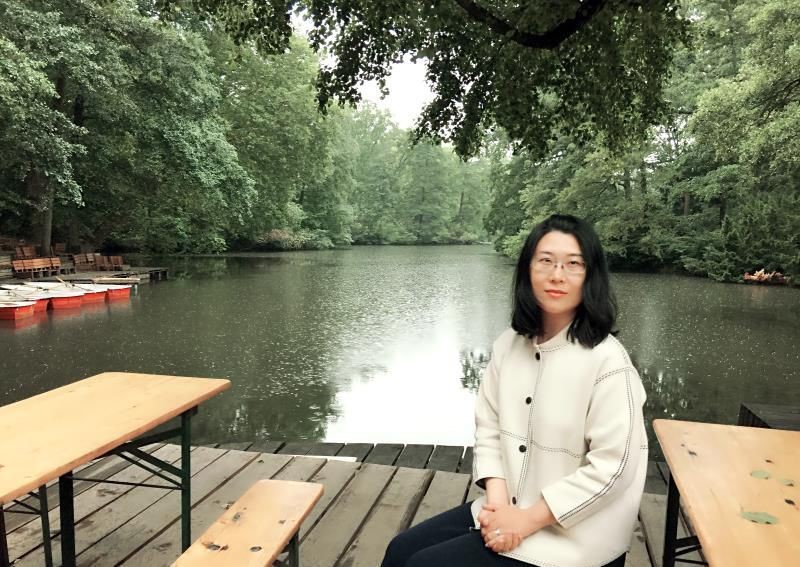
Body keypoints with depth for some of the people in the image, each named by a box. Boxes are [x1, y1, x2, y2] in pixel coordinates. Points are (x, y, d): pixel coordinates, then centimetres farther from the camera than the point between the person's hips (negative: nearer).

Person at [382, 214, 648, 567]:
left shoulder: (607, 362, -19)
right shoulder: (508, 344, 0)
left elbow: (612, 467, -20)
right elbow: (488, 427, 3)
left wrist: (529, 520, -17)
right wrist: (496, 498, -11)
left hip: (571, 533, -6)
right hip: (508, 511, 6)